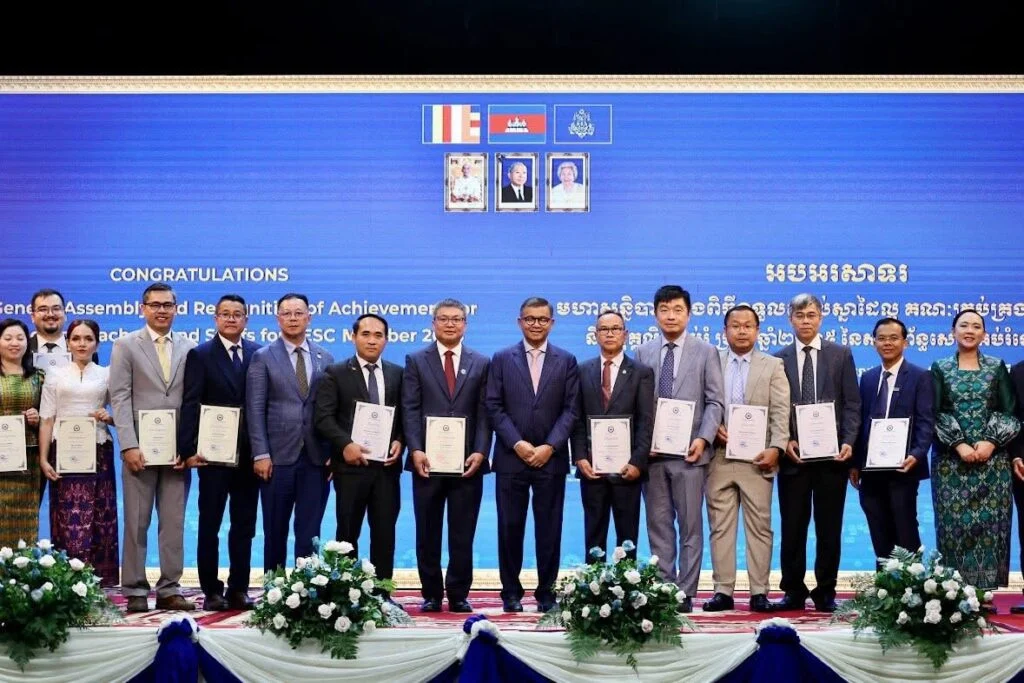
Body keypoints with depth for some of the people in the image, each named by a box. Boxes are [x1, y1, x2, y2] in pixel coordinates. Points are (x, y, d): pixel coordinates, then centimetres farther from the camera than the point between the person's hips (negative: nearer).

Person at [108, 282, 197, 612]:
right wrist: (129, 445, -12)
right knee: (136, 522, 2)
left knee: (174, 522, 4)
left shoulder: (189, 347, 9)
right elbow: (120, 398, -3)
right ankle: (135, 591, 8)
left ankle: (169, 589, 11)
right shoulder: (126, 346, 4)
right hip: (140, 447, -2)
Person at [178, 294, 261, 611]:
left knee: (244, 526, 8)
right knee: (209, 526, 4)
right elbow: (190, 406, -5)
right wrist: (189, 449, -13)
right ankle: (212, 591, 11)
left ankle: (238, 589, 16)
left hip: (250, 455, 3)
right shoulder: (200, 355, 1)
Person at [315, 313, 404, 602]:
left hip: (386, 464, 3)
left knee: (385, 532, 4)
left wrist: (399, 441, -7)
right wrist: (345, 444, -18)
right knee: (348, 533, 4)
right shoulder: (336, 373, 3)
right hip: (351, 463, -2)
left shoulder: (397, 374, 12)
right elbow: (324, 417, -5)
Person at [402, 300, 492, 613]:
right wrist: (416, 450, -12)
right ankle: (431, 594, 14)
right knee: (427, 533, 6)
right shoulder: (416, 361, 7)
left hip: (467, 462, 0)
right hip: (428, 460, 0)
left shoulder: (481, 363, 9)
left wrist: (480, 452, -8)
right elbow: (410, 410, 0)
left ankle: (459, 595, 12)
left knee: (463, 534, 4)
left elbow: (484, 412, 4)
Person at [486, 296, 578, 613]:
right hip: (511, 458, 0)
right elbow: (494, 407, 1)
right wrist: (517, 444, -10)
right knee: (510, 527, 3)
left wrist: (549, 447, -10)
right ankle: (511, 592, 12)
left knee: (549, 528, 3)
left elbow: (570, 409, 1)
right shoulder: (502, 359, 6)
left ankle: (546, 592, 12)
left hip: (551, 458, 0)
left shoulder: (566, 361, 7)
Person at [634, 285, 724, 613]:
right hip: (652, 452, 2)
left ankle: (685, 593, 6)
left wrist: (703, 438, -13)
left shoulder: (706, 352, 5)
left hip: (689, 452, -2)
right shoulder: (643, 353, 10)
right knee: (658, 524, 6)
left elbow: (715, 402, 0)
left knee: (690, 525, 2)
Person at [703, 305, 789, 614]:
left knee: (759, 527, 0)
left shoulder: (773, 366, 8)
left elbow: (780, 413, 0)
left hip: (757, 459, -1)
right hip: (720, 457, 1)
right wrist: (713, 428, -9)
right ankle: (723, 591, 7)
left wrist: (776, 448, -12)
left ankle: (759, 592, 4)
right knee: (720, 527, 3)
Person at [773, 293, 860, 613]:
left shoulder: (841, 355, 7)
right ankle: (794, 592, 11)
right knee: (792, 527, 4)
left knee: (829, 527, 4)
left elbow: (852, 404, 3)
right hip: (793, 455, 1)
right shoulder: (779, 359, 8)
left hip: (831, 455, -1)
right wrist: (785, 442, -9)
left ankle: (826, 592, 11)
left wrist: (848, 442, -10)